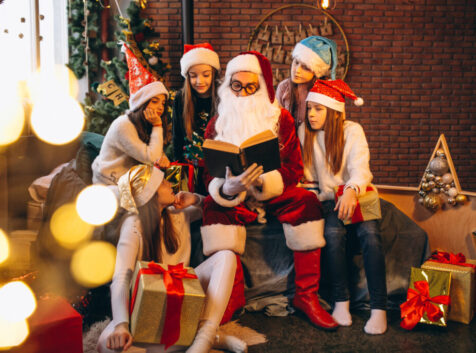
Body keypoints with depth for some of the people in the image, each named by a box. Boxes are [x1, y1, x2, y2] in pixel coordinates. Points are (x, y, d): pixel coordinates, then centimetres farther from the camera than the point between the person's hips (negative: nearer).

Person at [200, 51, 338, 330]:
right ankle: (232, 296, -24)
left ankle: (306, 296, -21)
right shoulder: (218, 124, 1)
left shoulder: (281, 119, -1)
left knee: (307, 201, -27)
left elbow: (294, 168, -8)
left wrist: (262, 182, -29)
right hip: (233, 198, 0)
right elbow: (209, 174, -6)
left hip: (275, 194, 0)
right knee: (214, 206, -30)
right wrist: (227, 188, -32)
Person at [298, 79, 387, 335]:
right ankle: (341, 302, -22)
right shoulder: (304, 132, 8)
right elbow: (307, 173, 9)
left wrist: (351, 190, -35)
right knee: (333, 234, -30)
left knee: (369, 234, -29)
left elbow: (359, 166, -15)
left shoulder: (352, 131, -1)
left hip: (357, 195, -1)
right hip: (328, 199, 1)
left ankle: (378, 308, -28)